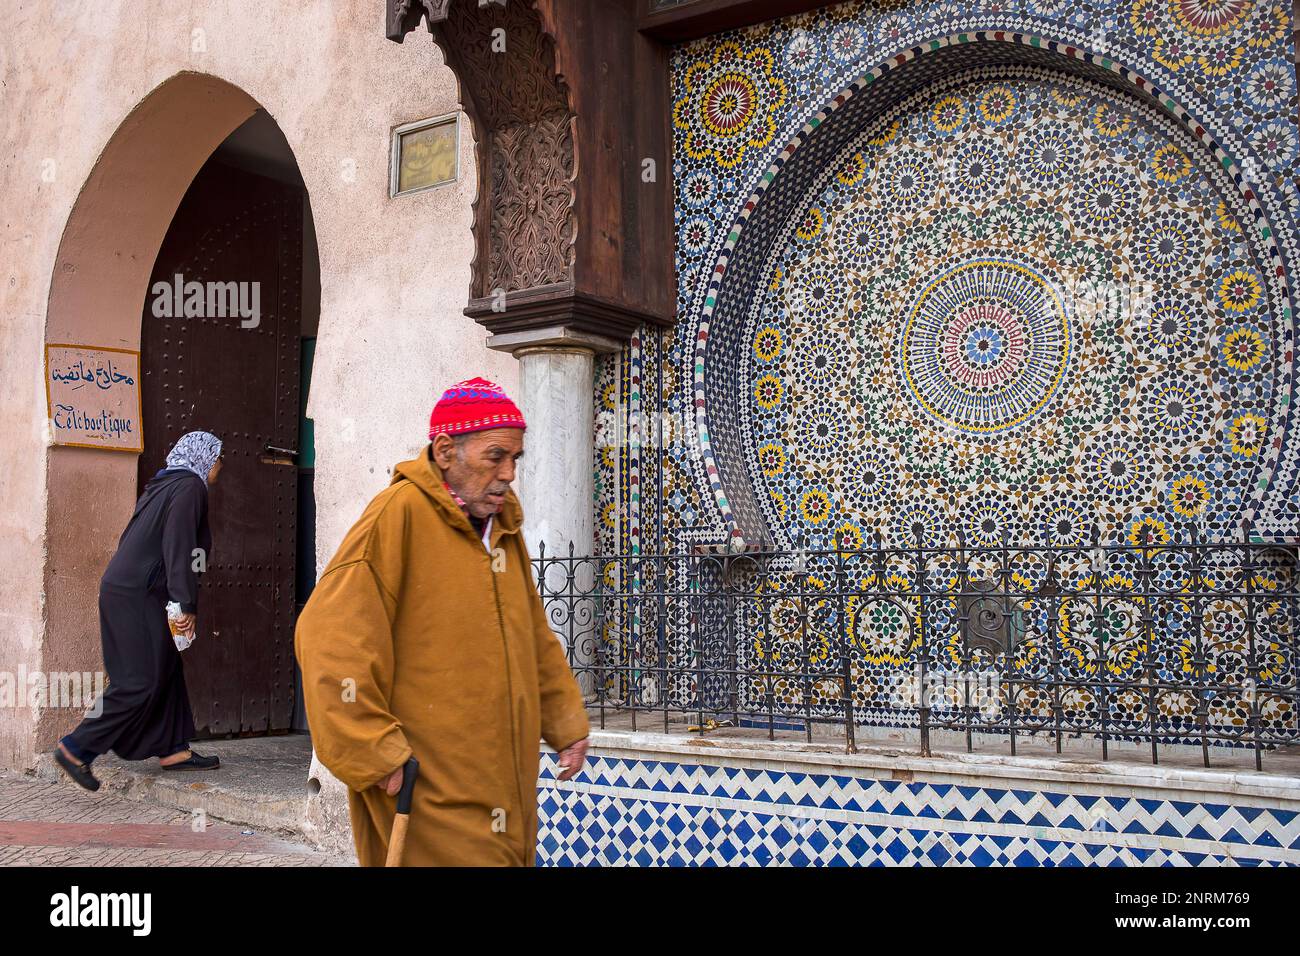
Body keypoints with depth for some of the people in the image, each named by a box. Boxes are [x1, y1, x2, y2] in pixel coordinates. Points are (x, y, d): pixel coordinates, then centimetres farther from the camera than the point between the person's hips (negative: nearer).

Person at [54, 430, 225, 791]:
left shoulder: (164, 485, 19)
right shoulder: (190, 487, -9)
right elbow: (178, 547, -19)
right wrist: (187, 605, -19)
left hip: (127, 591, 10)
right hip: (138, 596, -10)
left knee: (167, 669, 13)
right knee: (141, 681, -6)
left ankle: (173, 748, 17)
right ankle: (77, 749, -2)